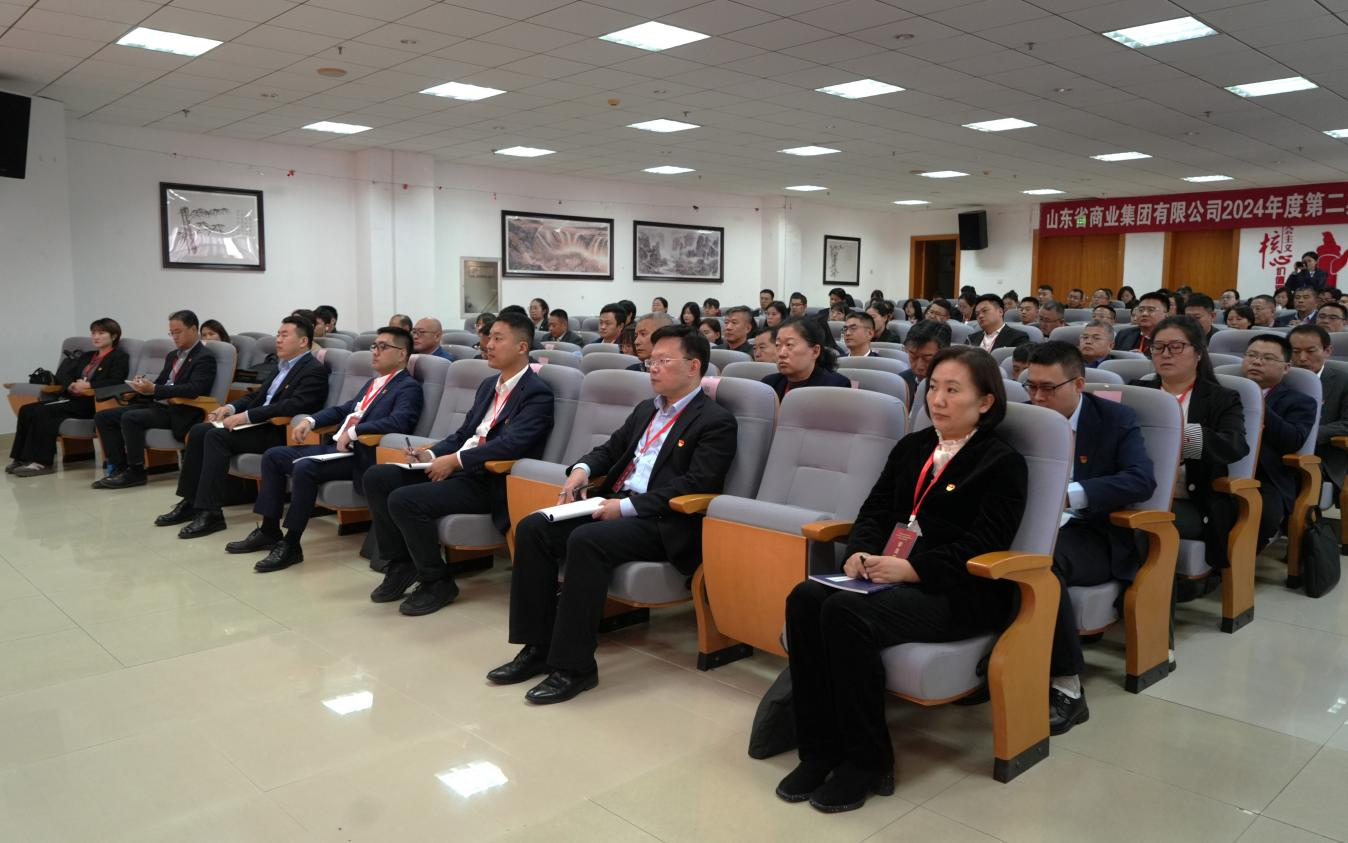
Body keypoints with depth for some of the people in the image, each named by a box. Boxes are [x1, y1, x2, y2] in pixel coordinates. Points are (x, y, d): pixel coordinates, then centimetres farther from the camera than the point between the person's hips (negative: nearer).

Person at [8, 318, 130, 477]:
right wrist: (71, 385, -3)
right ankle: (21, 458, -15)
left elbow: (116, 381, -13)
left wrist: (88, 385, -19)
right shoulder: (86, 356, 27)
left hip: (92, 403, -8)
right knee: (27, 409, -13)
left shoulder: (120, 357, 3)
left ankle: (43, 462, -24)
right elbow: (64, 375, 19)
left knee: (44, 411, -26)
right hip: (71, 397, 8)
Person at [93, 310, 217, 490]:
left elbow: (193, 390, -22)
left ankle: (135, 472, -16)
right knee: (103, 417, -1)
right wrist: (144, 385, -2)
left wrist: (154, 389, -25)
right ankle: (119, 468, -3)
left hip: (178, 413, -9)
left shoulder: (204, 358, -8)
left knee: (130, 418, -29)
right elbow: (159, 383, 23)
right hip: (156, 404, 9)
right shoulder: (172, 355, 20)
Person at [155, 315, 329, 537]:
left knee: (216, 436, -25)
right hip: (258, 425, 9)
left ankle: (210, 512, -23)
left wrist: (245, 416, -23)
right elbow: (259, 394, 25)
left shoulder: (314, 371, -10)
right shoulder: (283, 365, 20)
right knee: (198, 431, -4)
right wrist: (232, 408, 5)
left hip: (280, 433, -9)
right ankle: (190, 502, 2)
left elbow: (292, 405, -23)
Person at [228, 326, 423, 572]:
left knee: (304, 468, -30)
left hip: (360, 455, -10)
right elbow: (343, 409, 28)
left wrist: (354, 431, -26)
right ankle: (269, 531, 11)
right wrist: (310, 420, 11)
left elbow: (398, 422, -24)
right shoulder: (373, 383, 22)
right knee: (273, 456, 5)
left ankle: (291, 545, -18)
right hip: (335, 445, 10)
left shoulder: (409, 387, -7)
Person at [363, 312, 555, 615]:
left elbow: (511, 444, -22)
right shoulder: (488, 385, 19)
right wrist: (432, 454, 2)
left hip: (488, 482, -9)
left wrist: (456, 460, -22)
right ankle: (400, 566, 7)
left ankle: (437, 582, -6)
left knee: (404, 500, -25)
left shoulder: (537, 393, -9)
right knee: (376, 478, -2)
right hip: (454, 468, 9)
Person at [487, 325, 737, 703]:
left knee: (585, 541, -33)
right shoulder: (646, 410, 22)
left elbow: (695, 484, -15)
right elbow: (611, 448, 28)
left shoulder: (716, 422, -4)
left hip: (661, 521, -8)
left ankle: (574, 665, -22)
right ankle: (538, 647, -5)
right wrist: (582, 468, 4)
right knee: (532, 527, -11)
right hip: (615, 504, 8)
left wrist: (627, 506, -20)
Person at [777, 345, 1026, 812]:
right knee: (805, 598, -23)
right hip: (892, 575, 6)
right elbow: (875, 511, 16)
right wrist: (860, 553, -6)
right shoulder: (910, 448, 21)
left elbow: (981, 546, -10)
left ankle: (868, 761, -15)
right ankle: (820, 750, -13)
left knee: (846, 612, -31)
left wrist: (911, 568, -22)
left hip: (962, 593, -6)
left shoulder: (1004, 463, 1)